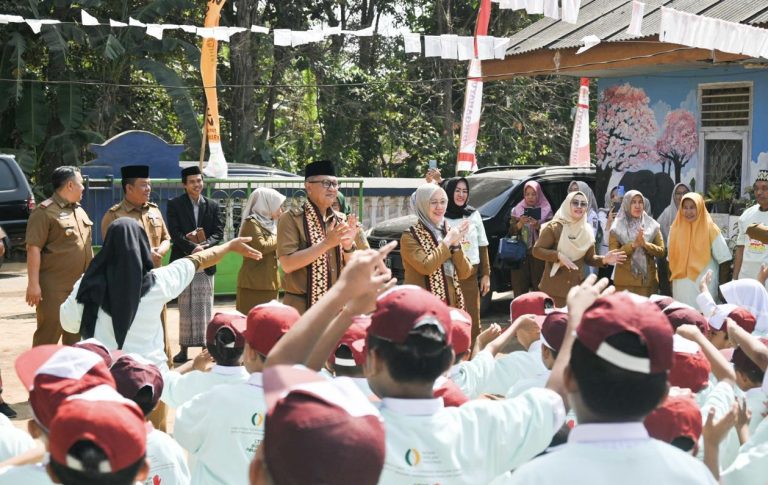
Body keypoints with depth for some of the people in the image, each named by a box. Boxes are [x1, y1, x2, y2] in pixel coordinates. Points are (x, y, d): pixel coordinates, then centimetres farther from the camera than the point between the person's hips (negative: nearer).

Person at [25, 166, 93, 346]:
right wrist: (33, 284, -20)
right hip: (54, 288, -8)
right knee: (49, 332, -6)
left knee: (76, 335, 13)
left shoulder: (79, 211, 17)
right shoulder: (45, 211, -10)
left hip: (80, 285, 8)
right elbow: (33, 248, -15)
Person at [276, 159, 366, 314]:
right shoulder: (291, 219, -7)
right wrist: (327, 243, -22)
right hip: (302, 308, -5)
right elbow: (287, 264, -18)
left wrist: (348, 246, -13)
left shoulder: (343, 221, 8)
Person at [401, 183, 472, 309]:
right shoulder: (410, 236, -5)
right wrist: (447, 241, -12)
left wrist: (456, 244, -8)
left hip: (451, 305, 6)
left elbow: (465, 273, 6)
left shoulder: (449, 232, 13)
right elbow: (425, 266, -21)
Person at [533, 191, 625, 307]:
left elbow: (589, 258, 13)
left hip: (576, 287, 5)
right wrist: (558, 255, -22)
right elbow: (536, 250, -9)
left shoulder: (587, 231, 8)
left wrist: (604, 259, -6)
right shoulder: (554, 227, -8)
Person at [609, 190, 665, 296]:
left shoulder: (652, 225, 9)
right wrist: (633, 245, -17)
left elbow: (661, 251, 4)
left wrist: (645, 244, -13)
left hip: (648, 281, 2)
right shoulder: (617, 228, 3)